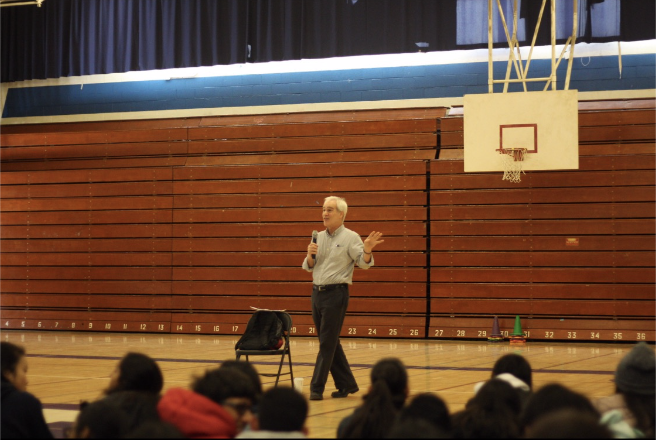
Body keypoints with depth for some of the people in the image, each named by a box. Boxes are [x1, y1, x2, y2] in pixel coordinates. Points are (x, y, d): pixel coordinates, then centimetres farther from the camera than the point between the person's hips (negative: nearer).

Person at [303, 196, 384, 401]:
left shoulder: (350, 237, -5)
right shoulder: (319, 237, 13)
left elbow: (364, 262, -12)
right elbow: (308, 267, 15)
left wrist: (367, 250, -33)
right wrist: (310, 254, -6)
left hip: (336, 293, -7)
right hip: (317, 292, 7)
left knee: (327, 343, -6)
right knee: (330, 343, 11)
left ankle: (316, 388, -3)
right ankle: (346, 384, 20)